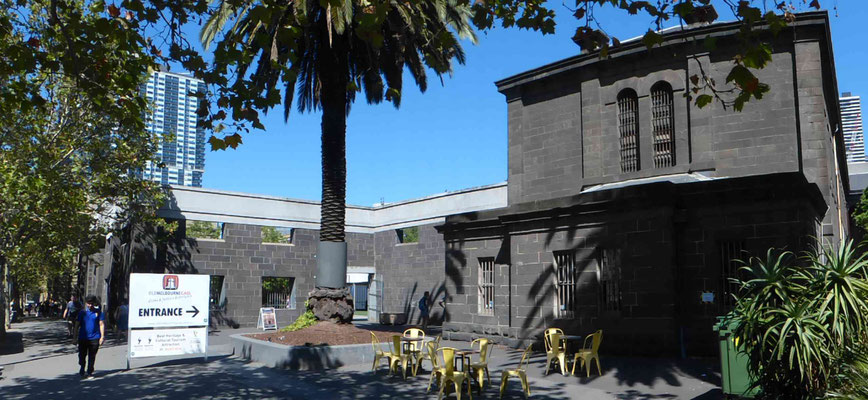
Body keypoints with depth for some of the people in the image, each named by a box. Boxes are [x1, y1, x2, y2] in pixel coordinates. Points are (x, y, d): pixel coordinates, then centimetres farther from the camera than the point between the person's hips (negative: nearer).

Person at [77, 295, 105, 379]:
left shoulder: (98, 312, 2)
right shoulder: (82, 312, 5)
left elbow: (101, 324, 2)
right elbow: (77, 324, 9)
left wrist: (102, 336, -3)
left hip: (94, 338, -1)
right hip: (83, 338, 1)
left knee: (92, 357, 4)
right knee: (82, 355, 7)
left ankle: (89, 372, 15)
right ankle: (82, 369, 30)